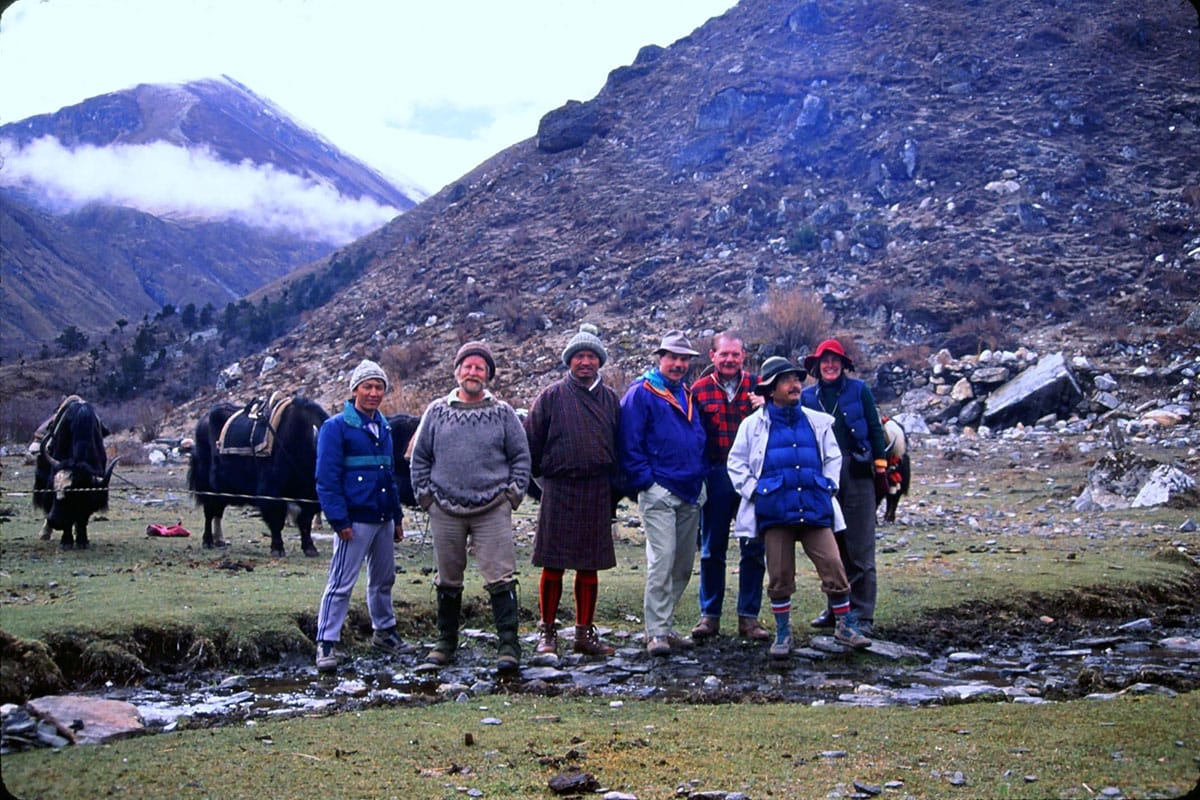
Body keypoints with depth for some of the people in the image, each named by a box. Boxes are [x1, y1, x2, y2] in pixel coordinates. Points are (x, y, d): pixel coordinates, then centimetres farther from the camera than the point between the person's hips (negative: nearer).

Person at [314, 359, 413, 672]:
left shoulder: (383, 427, 14)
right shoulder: (336, 427, -8)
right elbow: (327, 478, -12)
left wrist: (397, 517, 18)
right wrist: (339, 520, -18)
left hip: (383, 519, 7)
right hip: (355, 520, -7)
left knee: (383, 579, 17)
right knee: (341, 584, -6)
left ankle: (385, 632, 31)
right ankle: (326, 644, 0)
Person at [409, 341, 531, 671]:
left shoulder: (502, 412, 5)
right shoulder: (437, 411, 7)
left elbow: (521, 456, 8)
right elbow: (420, 457, 12)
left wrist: (513, 494, 0)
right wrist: (425, 495, 6)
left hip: (493, 510, -2)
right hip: (445, 511, 2)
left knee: (500, 578, -7)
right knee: (447, 581, 11)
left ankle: (508, 643, -3)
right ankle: (446, 641, 24)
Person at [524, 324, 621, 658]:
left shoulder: (610, 399, 11)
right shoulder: (552, 396, 0)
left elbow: (619, 443, 17)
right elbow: (532, 439, 4)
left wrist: (612, 480, 13)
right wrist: (541, 472, 5)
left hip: (597, 492, 3)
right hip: (559, 490, -3)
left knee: (590, 566, 8)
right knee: (553, 565, 1)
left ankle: (585, 632, 17)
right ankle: (548, 631, 11)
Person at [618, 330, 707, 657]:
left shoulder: (688, 395, 18)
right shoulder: (641, 393, -5)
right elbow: (629, 443, -10)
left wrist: (699, 477, 13)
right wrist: (645, 480, -14)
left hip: (691, 494, 7)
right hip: (659, 491, -7)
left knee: (683, 565, 10)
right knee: (662, 560, -12)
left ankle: (666, 625, 20)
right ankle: (656, 632, -7)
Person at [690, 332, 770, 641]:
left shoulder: (758, 387, 7)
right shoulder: (699, 390, 4)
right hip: (716, 476, -1)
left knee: (753, 549, 4)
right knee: (712, 549, 7)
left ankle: (748, 616, 13)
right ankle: (709, 615, 16)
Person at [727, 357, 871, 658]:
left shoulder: (817, 422, 12)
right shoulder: (754, 425, 6)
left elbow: (833, 457, 21)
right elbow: (736, 464, 10)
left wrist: (828, 486, 9)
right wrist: (754, 491, 0)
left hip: (815, 509, 2)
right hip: (774, 512, -1)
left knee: (834, 567, -4)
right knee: (780, 576, 3)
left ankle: (844, 625, 12)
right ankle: (783, 633, 17)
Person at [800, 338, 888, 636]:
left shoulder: (859, 390, 3)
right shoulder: (808, 396, 9)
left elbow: (874, 428, 4)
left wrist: (880, 464, -1)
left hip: (857, 473, -3)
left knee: (859, 547, -3)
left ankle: (862, 614, 1)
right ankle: (836, 608, 19)